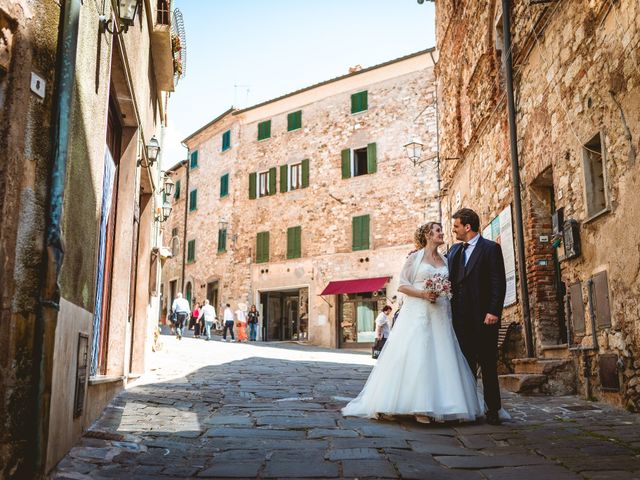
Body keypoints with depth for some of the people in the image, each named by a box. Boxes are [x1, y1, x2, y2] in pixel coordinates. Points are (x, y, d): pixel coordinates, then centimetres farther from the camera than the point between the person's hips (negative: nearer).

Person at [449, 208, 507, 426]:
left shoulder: (491, 248, -2)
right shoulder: (454, 250, 16)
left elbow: (498, 283, -8)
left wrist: (493, 312, -16)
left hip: (483, 317, -5)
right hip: (461, 318, 5)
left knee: (488, 366, 3)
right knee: (465, 365, 8)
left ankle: (493, 410, 11)